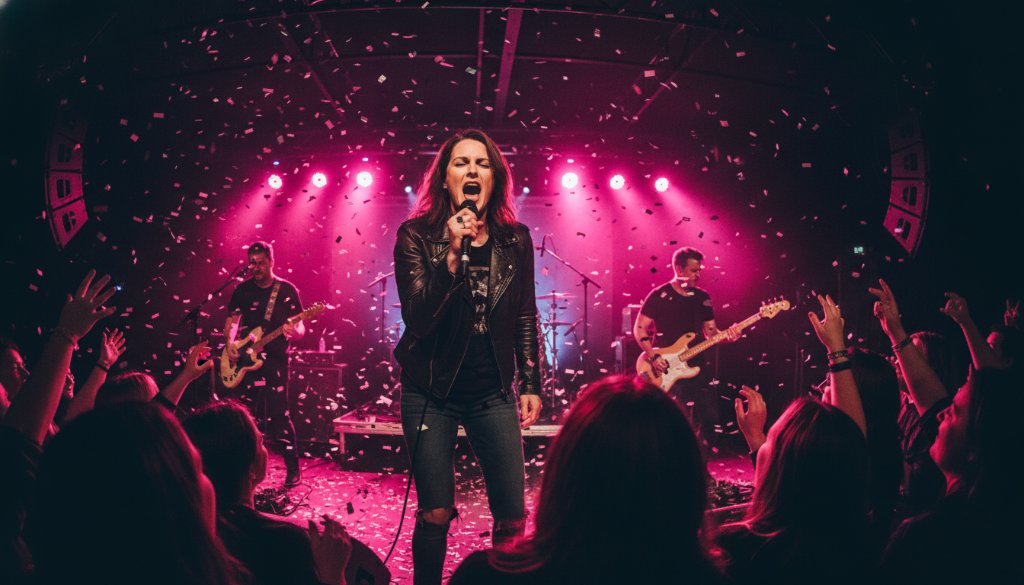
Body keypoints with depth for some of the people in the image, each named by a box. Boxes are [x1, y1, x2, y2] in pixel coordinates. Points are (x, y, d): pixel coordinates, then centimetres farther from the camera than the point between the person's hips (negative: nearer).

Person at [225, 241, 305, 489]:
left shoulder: (287, 290, -2)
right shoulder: (243, 289, 8)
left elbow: (301, 328, -3)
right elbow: (232, 321, 11)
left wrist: (294, 331, -26)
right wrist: (230, 342, -8)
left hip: (275, 360, -4)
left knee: (278, 414, -9)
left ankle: (293, 469, -2)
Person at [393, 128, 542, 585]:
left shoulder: (515, 239, 2)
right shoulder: (416, 235, -7)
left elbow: (525, 318, 10)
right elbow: (418, 319, -17)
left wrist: (531, 384, 7)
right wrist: (453, 253, -27)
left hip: (492, 392, 2)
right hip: (431, 391, -2)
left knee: (512, 516, 2)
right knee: (435, 513, 3)